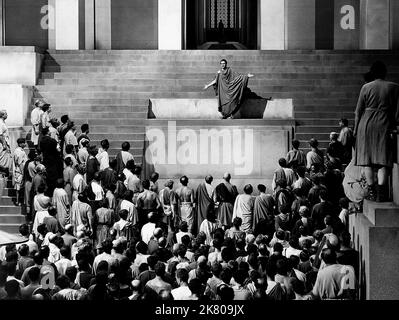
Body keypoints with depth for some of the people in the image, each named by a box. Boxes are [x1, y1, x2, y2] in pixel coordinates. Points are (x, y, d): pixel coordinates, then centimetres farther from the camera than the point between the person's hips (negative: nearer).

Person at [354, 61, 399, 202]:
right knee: (383, 159, -2)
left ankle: (371, 190, 2)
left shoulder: (366, 88, 1)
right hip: (384, 125, 0)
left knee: (367, 159, 6)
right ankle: (381, 192, -12)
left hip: (366, 125, 1)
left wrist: (356, 129, 12)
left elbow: (358, 110, 4)